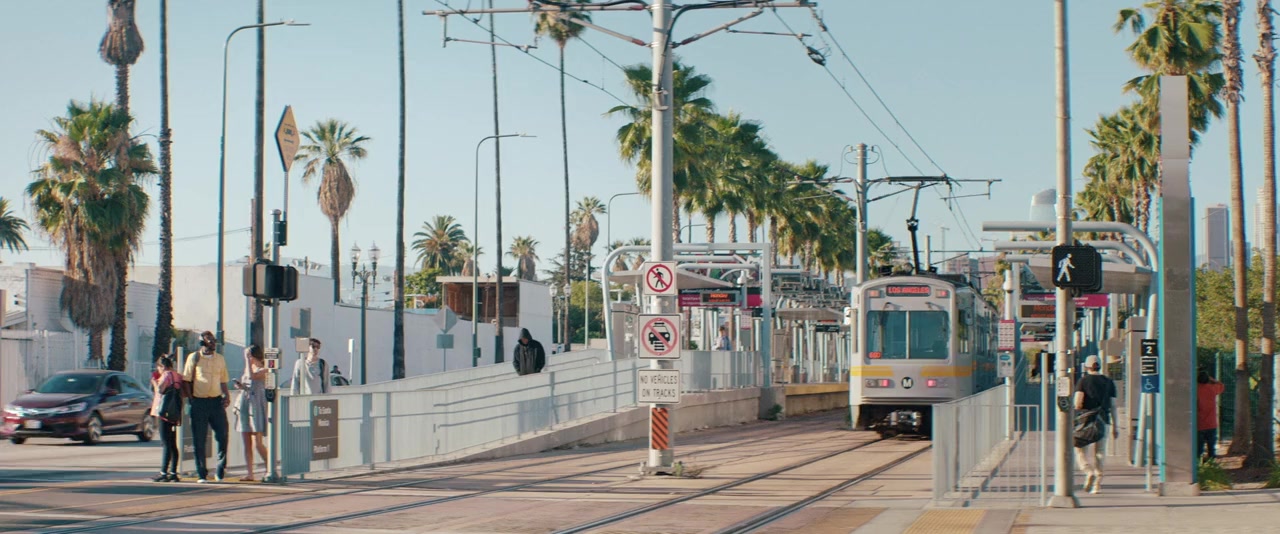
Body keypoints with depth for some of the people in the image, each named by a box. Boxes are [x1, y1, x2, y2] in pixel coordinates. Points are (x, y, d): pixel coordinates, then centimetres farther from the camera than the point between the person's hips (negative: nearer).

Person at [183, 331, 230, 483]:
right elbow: (186, 380, 4)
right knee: (200, 440, 1)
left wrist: (226, 396, 2)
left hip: (216, 402, 3)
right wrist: (191, 398, -6)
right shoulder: (194, 358, 3)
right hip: (199, 402, -3)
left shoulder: (220, 359, 13)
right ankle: (202, 474, 7)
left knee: (222, 436, -3)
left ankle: (221, 471, 10)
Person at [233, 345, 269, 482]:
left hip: (256, 406, -7)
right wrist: (241, 386, 4)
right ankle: (249, 474, 3)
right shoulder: (247, 368, 18)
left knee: (257, 444, -12)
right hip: (244, 405, 7)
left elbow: (252, 376, -24)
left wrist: (248, 359, -16)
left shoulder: (263, 369, -5)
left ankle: (270, 469, 2)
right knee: (247, 444, 3)